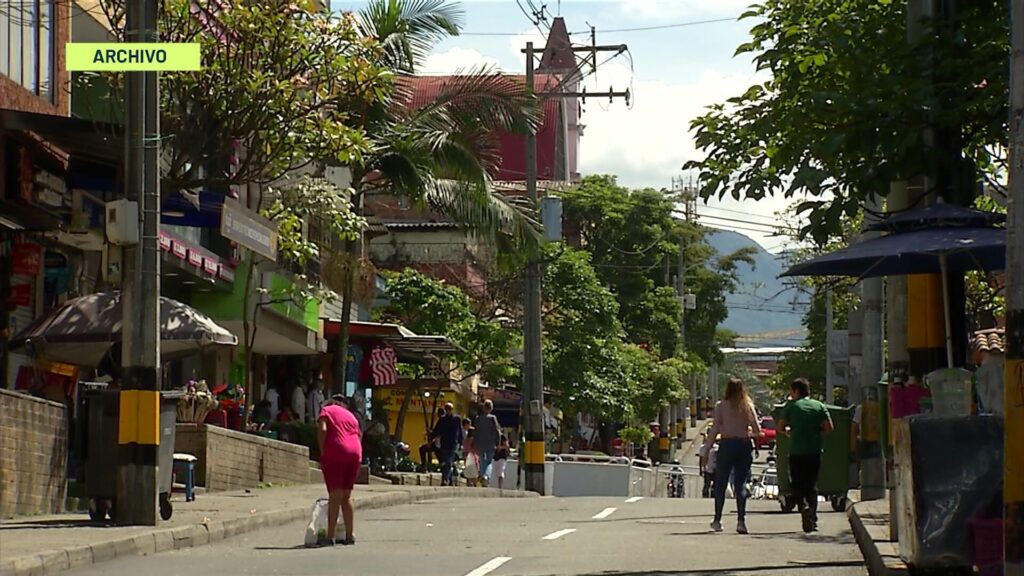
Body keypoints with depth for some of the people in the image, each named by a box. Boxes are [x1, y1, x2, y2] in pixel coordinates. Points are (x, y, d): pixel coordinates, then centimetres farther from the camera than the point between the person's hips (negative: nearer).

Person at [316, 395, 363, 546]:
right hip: (355, 453, 5)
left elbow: (322, 430, -7)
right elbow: (359, 435, 17)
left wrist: (322, 452, -2)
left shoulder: (326, 410, 11)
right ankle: (350, 535, 14)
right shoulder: (350, 415, 26)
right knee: (346, 496, 15)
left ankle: (331, 537, -13)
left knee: (335, 496, -8)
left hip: (335, 453, -5)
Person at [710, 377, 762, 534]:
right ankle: (741, 520, -7)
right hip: (744, 445, 2)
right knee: (741, 484, 4)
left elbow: (715, 429, -8)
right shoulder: (748, 406, 2)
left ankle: (717, 520, 13)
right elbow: (757, 430, 1)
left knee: (720, 484, 9)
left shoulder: (721, 406, -3)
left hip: (727, 445, -2)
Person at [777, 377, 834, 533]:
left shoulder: (791, 406, 0)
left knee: (796, 484, 5)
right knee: (811, 485, 14)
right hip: (815, 451, 3)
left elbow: (780, 426, -4)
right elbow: (829, 428, 1)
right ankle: (813, 520, 8)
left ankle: (804, 506, -24)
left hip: (796, 452, -3)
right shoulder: (819, 406, 7)